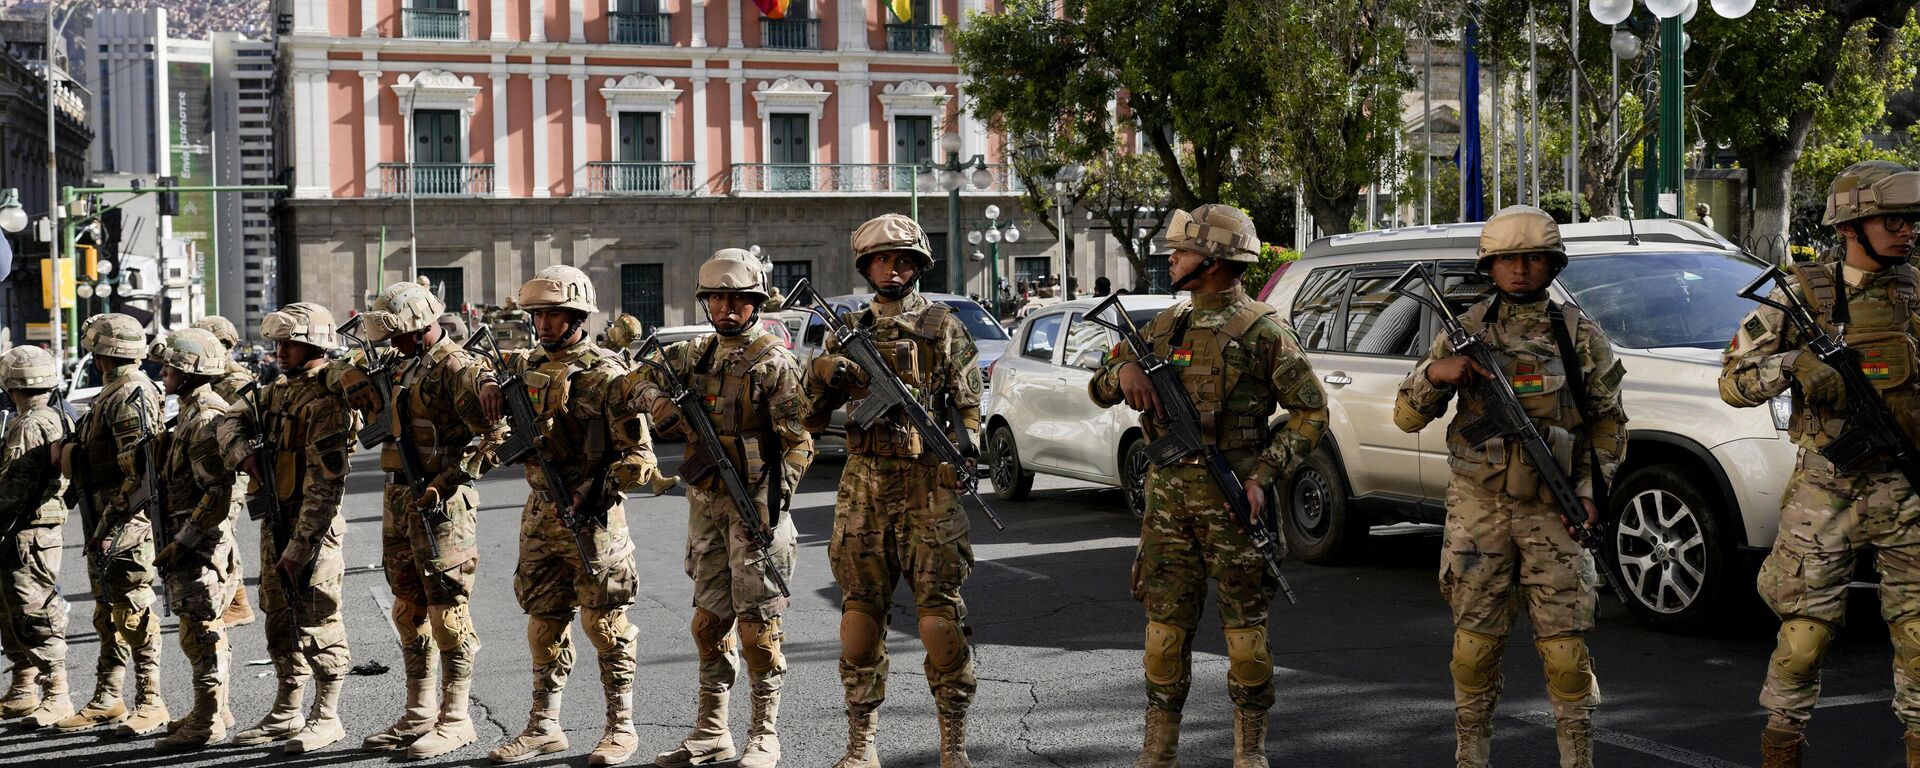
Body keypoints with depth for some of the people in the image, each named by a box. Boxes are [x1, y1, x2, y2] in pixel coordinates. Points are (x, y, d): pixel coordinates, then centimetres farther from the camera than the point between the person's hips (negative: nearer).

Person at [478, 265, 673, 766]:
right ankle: (544, 726, 19)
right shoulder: (528, 366, 9)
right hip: (540, 514, 7)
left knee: (604, 623, -1)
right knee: (544, 623, 11)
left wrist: (602, 490, -23)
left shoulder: (606, 374, -11)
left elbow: (637, 452, -11)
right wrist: (489, 384, 7)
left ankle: (621, 727, 8)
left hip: (592, 518, -6)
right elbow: (490, 368, 31)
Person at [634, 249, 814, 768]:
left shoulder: (774, 362, -7)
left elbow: (798, 439, -10)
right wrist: (662, 407, -3)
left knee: (757, 622, -4)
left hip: (754, 505, -7)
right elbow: (643, 377, 18)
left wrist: (776, 493, -22)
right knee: (709, 619, 11)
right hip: (706, 505, 7)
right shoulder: (697, 355, 12)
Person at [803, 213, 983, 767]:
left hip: (928, 483, -3)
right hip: (864, 483, 3)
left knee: (940, 610, -6)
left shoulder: (943, 327, 5)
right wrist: (824, 374, -8)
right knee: (861, 609, 4)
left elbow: (968, 405, 2)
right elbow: (814, 416, 12)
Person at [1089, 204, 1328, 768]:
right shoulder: (1165, 326, 12)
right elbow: (1099, 392, 17)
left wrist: (1264, 473, -13)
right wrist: (1125, 367, -6)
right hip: (1167, 494, 5)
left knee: (1244, 623, 2)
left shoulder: (1260, 330, -4)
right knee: (1166, 620, 6)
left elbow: (1311, 410, -4)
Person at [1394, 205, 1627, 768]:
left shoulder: (1579, 336, 4)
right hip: (1477, 510, 1)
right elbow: (1407, 416, 5)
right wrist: (1435, 373, -14)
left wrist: (1592, 490, -3)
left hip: (1555, 511, -1)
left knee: (1565, 646, -3)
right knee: (1474, 643, 5)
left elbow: (1608, 422, 10)